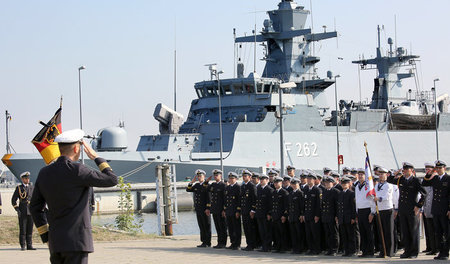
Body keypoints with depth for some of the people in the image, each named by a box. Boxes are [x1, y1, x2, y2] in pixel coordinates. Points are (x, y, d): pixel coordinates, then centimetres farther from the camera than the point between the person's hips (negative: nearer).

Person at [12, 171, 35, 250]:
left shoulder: (31, 187, 11)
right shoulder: (19, 188, 1)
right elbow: (13, 200, 1)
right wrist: (17, 210, -8)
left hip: (30, 211, 3)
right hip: (22, 212, -3)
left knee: (30, 229, 3)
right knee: (22, 229, -2)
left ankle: (29, 245, 7)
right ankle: (22, 246, 2)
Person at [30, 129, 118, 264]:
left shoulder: (44, 173, 9)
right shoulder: (77, 170, -12)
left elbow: (35, 207, 14)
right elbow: (112, 180, -6)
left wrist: (46, 237, 18)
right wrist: (96, 157, 6)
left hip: (55, 242, 7)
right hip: (76, 242, -7)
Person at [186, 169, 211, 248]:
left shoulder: (207, 185, -8)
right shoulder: (196, 185, 14)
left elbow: (209, 198, -12)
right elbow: (188, 190, 9)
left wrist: (208, 208, -17)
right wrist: (192, 181, 0)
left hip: (205, 209, -7)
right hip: (198, 209, 7)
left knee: (207, 226, -1)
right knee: (201, 226, 9)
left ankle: (208, 243, 2)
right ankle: (204, 242, 14)